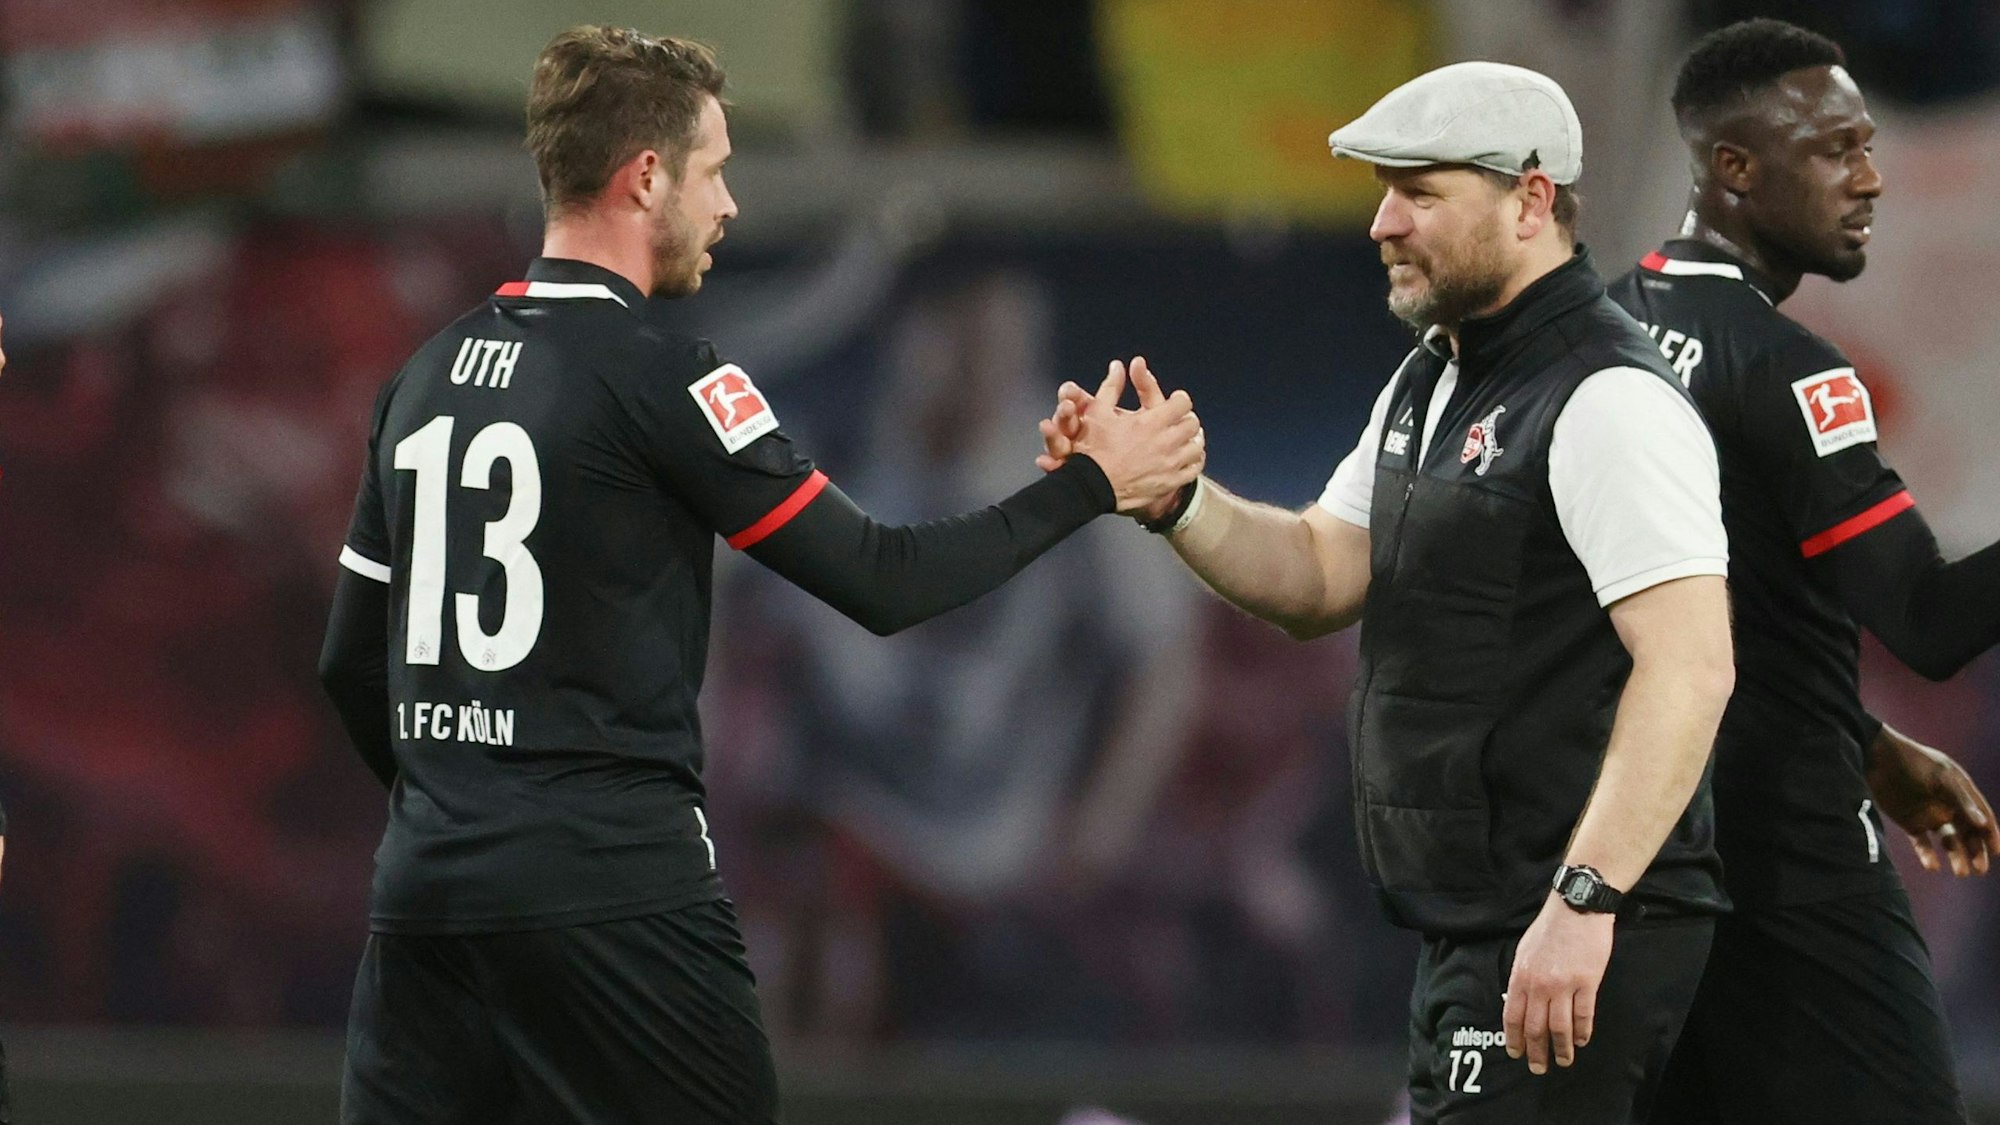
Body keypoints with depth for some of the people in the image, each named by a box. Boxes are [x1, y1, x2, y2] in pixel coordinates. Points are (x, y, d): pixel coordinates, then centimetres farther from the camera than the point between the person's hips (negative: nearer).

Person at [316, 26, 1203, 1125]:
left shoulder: (425, 376, 12)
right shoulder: (657, 377, -9)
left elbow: (349, 661, 17)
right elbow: (879, 581, -7)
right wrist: (1092, 484, 3)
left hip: (423, 893, 7)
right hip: (611, 900, -6)